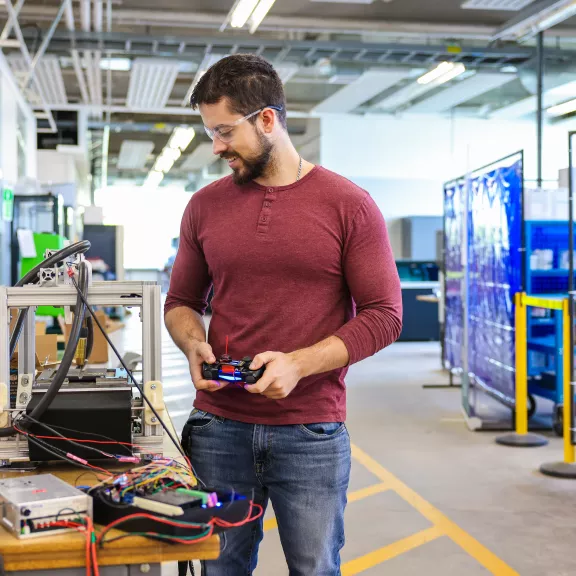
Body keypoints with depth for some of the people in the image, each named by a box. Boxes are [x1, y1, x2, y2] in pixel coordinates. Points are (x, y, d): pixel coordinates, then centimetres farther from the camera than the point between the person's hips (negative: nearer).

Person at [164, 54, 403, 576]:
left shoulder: (349, 205, -3)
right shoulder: (205, 206, 7)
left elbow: (384, 314, -5)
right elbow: (181, 302, 16)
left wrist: (300, 363, -17)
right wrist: (194, 345, -6)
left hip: (312, 434, -2)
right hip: (219, 428, 3)